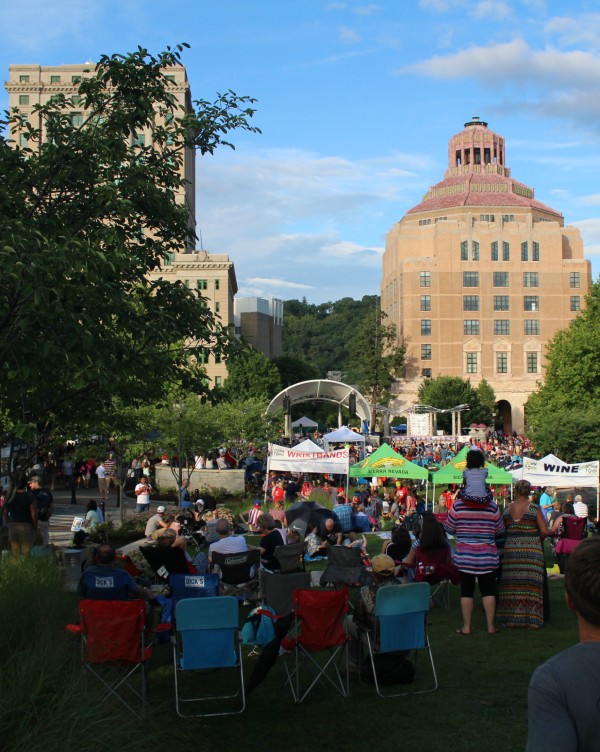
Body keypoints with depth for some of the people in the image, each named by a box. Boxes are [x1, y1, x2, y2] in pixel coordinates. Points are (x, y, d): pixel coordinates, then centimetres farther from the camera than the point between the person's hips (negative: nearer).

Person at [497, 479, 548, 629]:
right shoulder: (534, 508, -4)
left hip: (511, 548, 3)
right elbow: (544, 531, -5)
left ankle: (510, 617, 12)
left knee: (512, 583, 7)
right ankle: (530, 618, 1)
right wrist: (536, 540, 12)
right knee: (530, 583, 1)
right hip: (531, 549, -3)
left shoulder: (507, 508, 4)